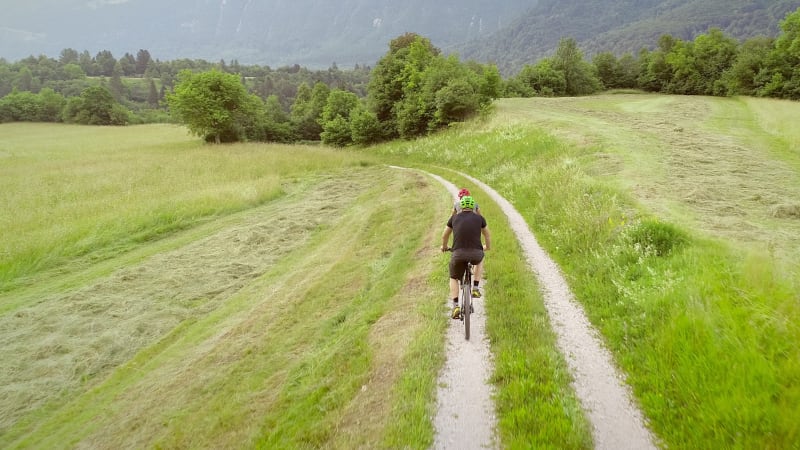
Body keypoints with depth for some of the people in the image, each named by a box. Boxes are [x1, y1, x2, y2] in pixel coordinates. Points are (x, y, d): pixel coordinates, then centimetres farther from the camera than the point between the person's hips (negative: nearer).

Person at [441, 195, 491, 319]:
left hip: (458, 254, 0)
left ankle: (455, 305, 4)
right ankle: (475, 288, 29)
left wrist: (444, 247, 47)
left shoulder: (454, 218, 14)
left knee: (454, 279, 24)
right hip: (476, 254, 0)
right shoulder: (479, 218, 12)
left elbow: (444, 236, 26)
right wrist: (487, 246, 48)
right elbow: (487, 235, 28)